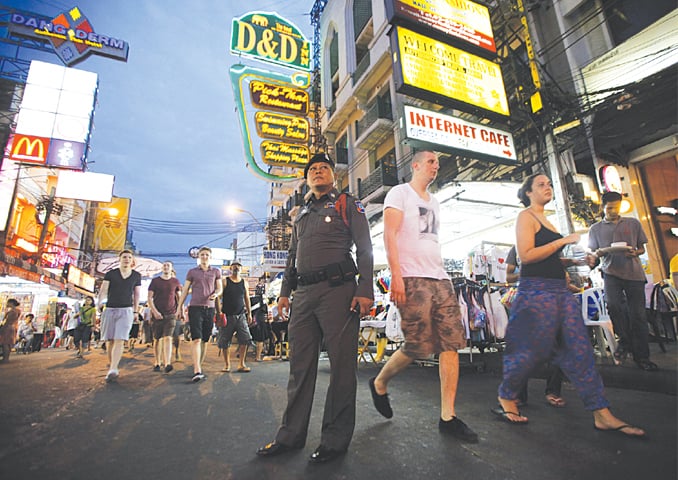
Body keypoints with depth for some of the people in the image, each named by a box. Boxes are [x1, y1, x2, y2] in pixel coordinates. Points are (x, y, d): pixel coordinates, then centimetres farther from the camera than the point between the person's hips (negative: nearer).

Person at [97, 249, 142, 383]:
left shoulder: (136, 276, 8)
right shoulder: (110, 274, 5)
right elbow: (103, 289, -4)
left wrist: (135, 311, 14)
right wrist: (99, 301, -23)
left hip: (126, 310, -1)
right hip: (110, 309, 1)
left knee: (119, 340, -13)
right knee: (109, 340, 8)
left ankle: (112, 371, -18)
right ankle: (112, 365, 27)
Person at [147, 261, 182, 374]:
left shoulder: (175, 281, 8)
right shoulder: (155, 281, 5)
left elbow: (179, 297, 13)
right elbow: (149, 298, 1)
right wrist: (154, 311, -10)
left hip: (171, 315, -1)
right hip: (157, 314, 1)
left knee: (168, 338, -11)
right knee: (158, 339, 8)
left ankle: (167, 364, -17)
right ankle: (157, 363, 20)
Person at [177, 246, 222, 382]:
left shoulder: (216, 272, 11)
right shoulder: (192, 272, 8)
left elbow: (219, 288, 10)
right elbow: (185, 291, 11)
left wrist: (215, 294, -13)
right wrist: (179, 307, 7)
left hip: (210, 308, 2)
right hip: (195, 308, -2)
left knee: (205, 340, 7)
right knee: (196, 339, -12)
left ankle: (199, 366, 19)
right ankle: (197, 371, -16)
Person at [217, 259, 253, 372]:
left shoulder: (244, 282, 10)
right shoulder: (224, 281, 1)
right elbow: (219, 297, -3)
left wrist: (249, 313, 12)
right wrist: (219, 312, -11)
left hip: (241, 315, 2)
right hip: (227, 316, -2)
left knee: (245, 339, -9)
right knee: (224, 341, 3)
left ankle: (241, 364, 0)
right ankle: (227, 364, 19)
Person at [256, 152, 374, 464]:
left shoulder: (348, 204, 6)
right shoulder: (301, 214, 24)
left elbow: (365, 248, -3)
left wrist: (365, 290, -14)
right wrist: (285, 292, 17)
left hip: (338, 290, -6)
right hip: (304, 294, 6)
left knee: (341, 364, 1)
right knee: (300, 365, 11)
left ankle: (335, 440, 15)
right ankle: (291, 435, 24)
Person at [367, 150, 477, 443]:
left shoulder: (435, 203, 25)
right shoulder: (400, 193, 2)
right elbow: (389, 235, -9)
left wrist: (441, 274, 19)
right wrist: (396, 275, -19)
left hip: (440, 278, 8)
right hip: (412, 279, -8)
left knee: (451, 344, 1)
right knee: (418, 348, -7)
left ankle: (448, 417, 10)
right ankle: (379, 383, 20)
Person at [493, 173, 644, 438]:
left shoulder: (545, 220, 20)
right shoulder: (526, 216, -7)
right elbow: (526, 256, -19)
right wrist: (564, 240, -15)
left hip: (559, 290, 9)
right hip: (536, 290, -9)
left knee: (579, 349, 6)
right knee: (530, 351, -1)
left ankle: (602, 415, 14)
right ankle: (506, 399, 18)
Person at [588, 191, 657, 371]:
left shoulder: (633, 223, 13)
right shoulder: (596, 228, 11)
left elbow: (642, 248, 15)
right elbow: (594, 253, 11)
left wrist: (635, 252, -8)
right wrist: (601, 252, -12)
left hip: (634, 272, 1)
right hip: (611, 271, -1)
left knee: (638, 314, 0)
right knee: (613, 304, -22)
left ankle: (641, 356, 11)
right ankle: (625, 341, 3)